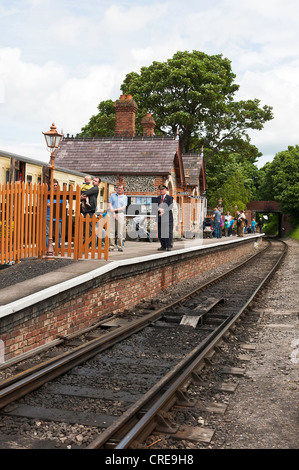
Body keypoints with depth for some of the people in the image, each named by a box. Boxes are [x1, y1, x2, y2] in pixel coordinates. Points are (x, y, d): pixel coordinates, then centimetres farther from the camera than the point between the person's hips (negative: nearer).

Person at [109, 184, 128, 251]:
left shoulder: (124, 197, 12)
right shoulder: (112, 195, 16)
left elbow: (123, 207, 2)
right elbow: (110, 204, 6)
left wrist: (116, 209, -14)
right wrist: (113, 212, -10)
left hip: (120, 214, 0)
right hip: (112, 213, 0)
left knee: (120, 230, -4)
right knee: (111, 230, -6)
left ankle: (120, 246, 0)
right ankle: (111, 246, -5)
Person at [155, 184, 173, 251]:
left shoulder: (170, 198, 4)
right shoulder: (157, 198, 17)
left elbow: (170, 207, -8)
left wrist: (163, 212, -18)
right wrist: (159, 209, -17)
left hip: (168, 217, -4)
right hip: (160, 218, 4)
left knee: (168, 232, -7)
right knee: (160, 232, 2)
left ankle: (169, 246, -5)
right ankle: (163, 246, 8)